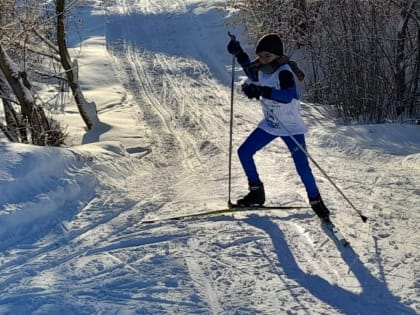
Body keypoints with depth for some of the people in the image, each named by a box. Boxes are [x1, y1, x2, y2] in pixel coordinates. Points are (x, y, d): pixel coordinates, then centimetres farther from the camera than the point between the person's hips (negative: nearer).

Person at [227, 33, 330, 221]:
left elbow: (287, 96, -41)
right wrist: (238, 53, 15)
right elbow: (253, 75, 24)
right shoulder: (262, 70, -1)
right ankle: (256, 193, 20)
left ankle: (316, 202, 9)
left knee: (302, 167, -11)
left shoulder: (284, 71, -24)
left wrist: (261, 91, -49)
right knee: (244, 152, 6)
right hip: (269, 125, 8)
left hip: (291, 127, -8)